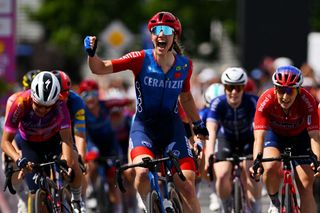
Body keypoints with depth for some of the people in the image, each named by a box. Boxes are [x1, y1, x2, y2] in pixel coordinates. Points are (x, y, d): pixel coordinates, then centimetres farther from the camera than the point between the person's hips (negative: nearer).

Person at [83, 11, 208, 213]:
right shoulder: (141, 59, -9)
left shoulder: (184, 64, 0)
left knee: (187, 187, -9)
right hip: (144, 126, -2)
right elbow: (100, 68, -14)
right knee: (143, 173, -28)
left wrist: (198, 124, 22)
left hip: (172, 128, 2)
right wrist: (92, 53, -32)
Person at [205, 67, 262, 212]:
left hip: (248, 140, 0)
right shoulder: (218, 104, -27)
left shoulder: (252, 102, -27)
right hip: (225, 140, 0)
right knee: (222, 175, -20)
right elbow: (211, 129, -37)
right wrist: (209, 154, -53)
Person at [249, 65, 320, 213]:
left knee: (306, 186, -9)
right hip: (275, 134, 0)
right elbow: (259, 136, -37)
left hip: (300, 136, 0)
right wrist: (256, 162, -53)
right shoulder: (266, 101, -33)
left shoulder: (307, 101, -33)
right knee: (271, 167, -30)